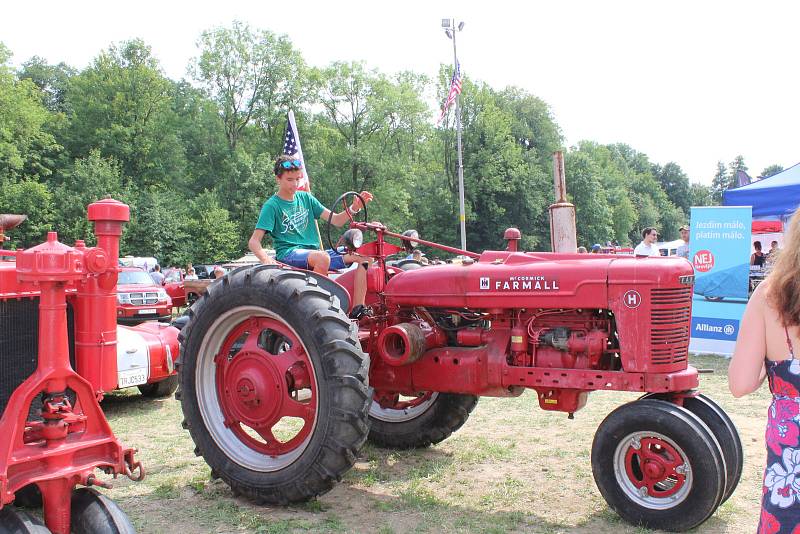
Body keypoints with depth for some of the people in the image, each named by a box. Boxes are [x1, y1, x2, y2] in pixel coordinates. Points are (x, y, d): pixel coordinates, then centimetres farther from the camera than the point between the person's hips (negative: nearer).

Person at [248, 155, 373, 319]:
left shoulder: (306, 198, 13)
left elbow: (336, 220, 8)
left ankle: (358, 309, -14)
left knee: (363, 256, -7)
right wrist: (266, 260, -30)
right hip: (288, 253, -6)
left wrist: (354, 208, -10)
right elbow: (254, 241, -10)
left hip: (314, 253, 7)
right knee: (322, 258, -39)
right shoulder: (272, 205, -3)